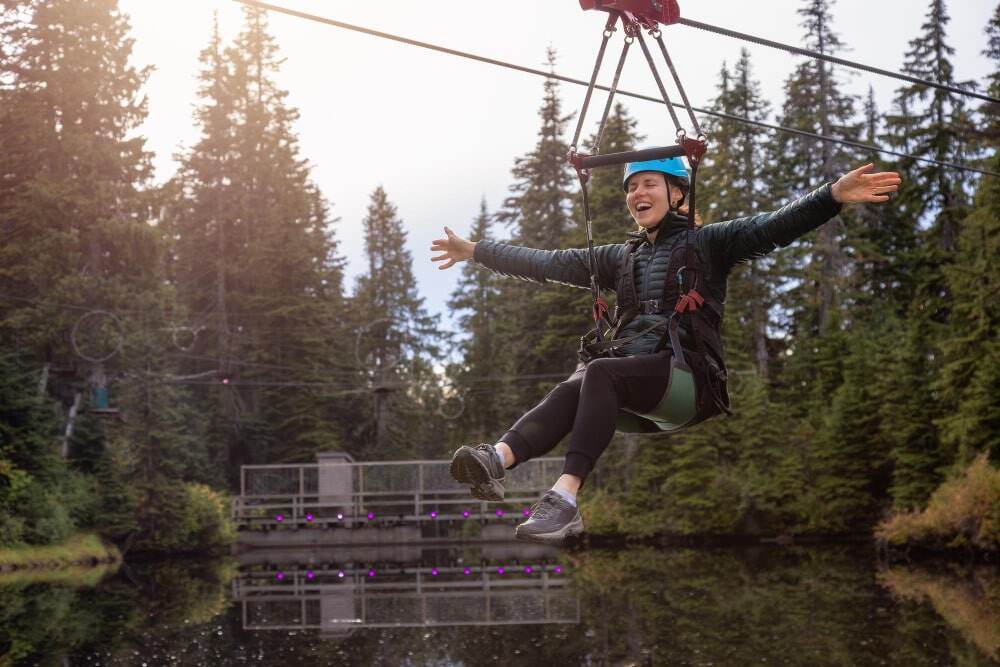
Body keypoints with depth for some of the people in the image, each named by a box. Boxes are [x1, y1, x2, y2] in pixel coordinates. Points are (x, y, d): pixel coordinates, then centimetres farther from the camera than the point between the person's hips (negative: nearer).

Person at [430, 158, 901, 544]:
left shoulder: (706, 244, 10)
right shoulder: (619, 258, 26)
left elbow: (772, 228, -5)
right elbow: (547, 265, 29)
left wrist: (834, 194, -22)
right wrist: (476, 252, 28)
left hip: (687, 371, -4)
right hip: (630, 369, 4)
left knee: (600, 373, -33)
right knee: (577, 385, -30)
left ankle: (566, 495, -52)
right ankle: (498, 461, -57)